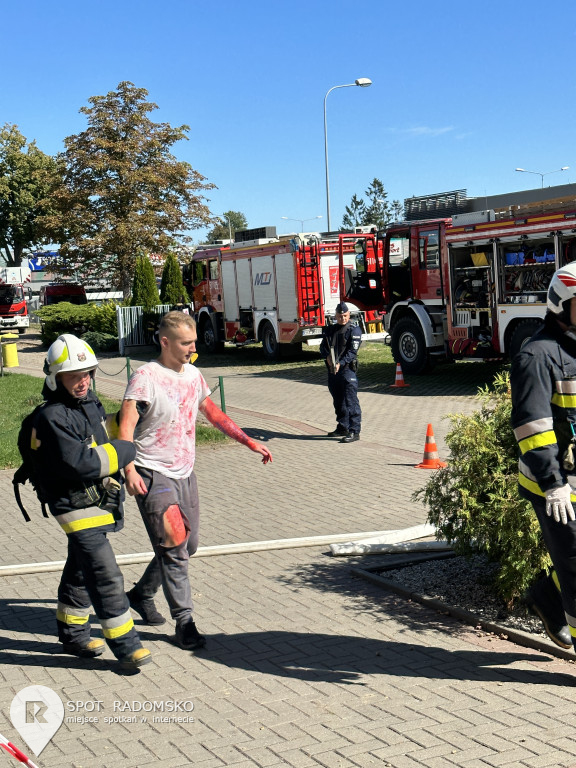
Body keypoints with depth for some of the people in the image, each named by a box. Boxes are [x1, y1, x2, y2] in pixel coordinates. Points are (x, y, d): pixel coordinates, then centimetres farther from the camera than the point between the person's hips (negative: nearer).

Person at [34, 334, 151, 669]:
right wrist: (124, 451, -20)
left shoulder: (89, 402, 7)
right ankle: (125, 644, -2)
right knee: (106, 577, -10)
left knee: (81, 573, 21)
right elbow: (81, 463, -29)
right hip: (78, 508, -9)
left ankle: (73, 633, 36)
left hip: (98, 503, 9)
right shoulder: (53, 417, -22)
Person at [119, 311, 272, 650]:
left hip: (185, 474, 8)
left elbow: (215, 414, 22)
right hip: (154, 476, -7)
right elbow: (125, 427, -20)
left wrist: (250, 442, 20)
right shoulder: (146, 377, -13)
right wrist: (130, 470, -33)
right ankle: (184, 621, 1)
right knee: (173, 548, -8)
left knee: (188, 546, 14)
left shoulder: (193, 375, 9)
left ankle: (142, 594, 34)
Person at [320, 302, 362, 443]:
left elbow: (352, 351, -12)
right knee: (338, 402, 15)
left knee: (350, 401, -9)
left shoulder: (354, 330, -3)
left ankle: (354, 431, -9)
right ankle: (343, 428, 26)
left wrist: (341, 363, -24)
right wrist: (327, 356, -12)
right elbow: (323, 346, 10)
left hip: (347, 369, -7)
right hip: (332, 371, 7)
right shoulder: (330, 330, 17)